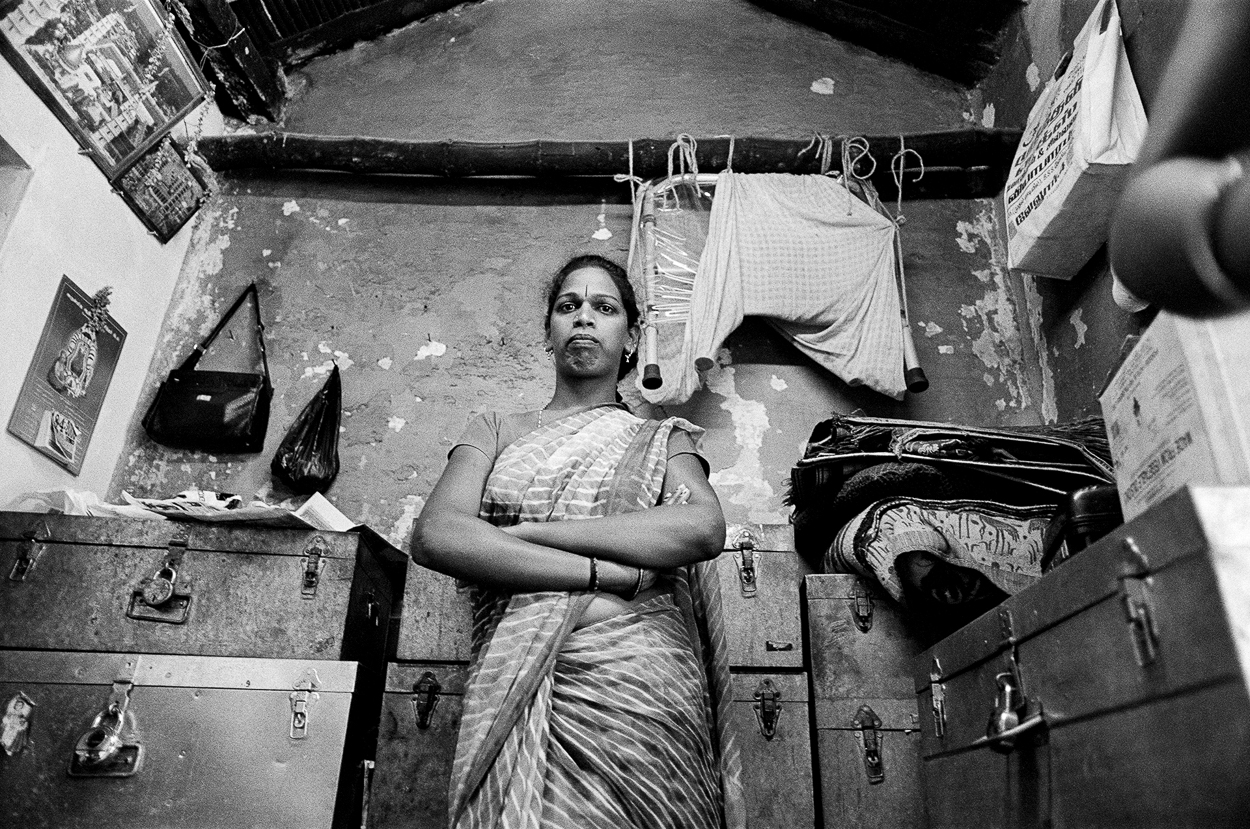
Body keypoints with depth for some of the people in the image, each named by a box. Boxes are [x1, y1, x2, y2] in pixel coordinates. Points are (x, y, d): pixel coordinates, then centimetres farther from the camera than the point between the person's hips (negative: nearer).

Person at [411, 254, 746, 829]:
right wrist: (608, 572, -12)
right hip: (514, 698, 1)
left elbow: (704, 528, -9)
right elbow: (434, 535, -4)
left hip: (644, 691, 0)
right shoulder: (496, 431, 15)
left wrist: (525, 532, -10)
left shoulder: (662, 439, 13)